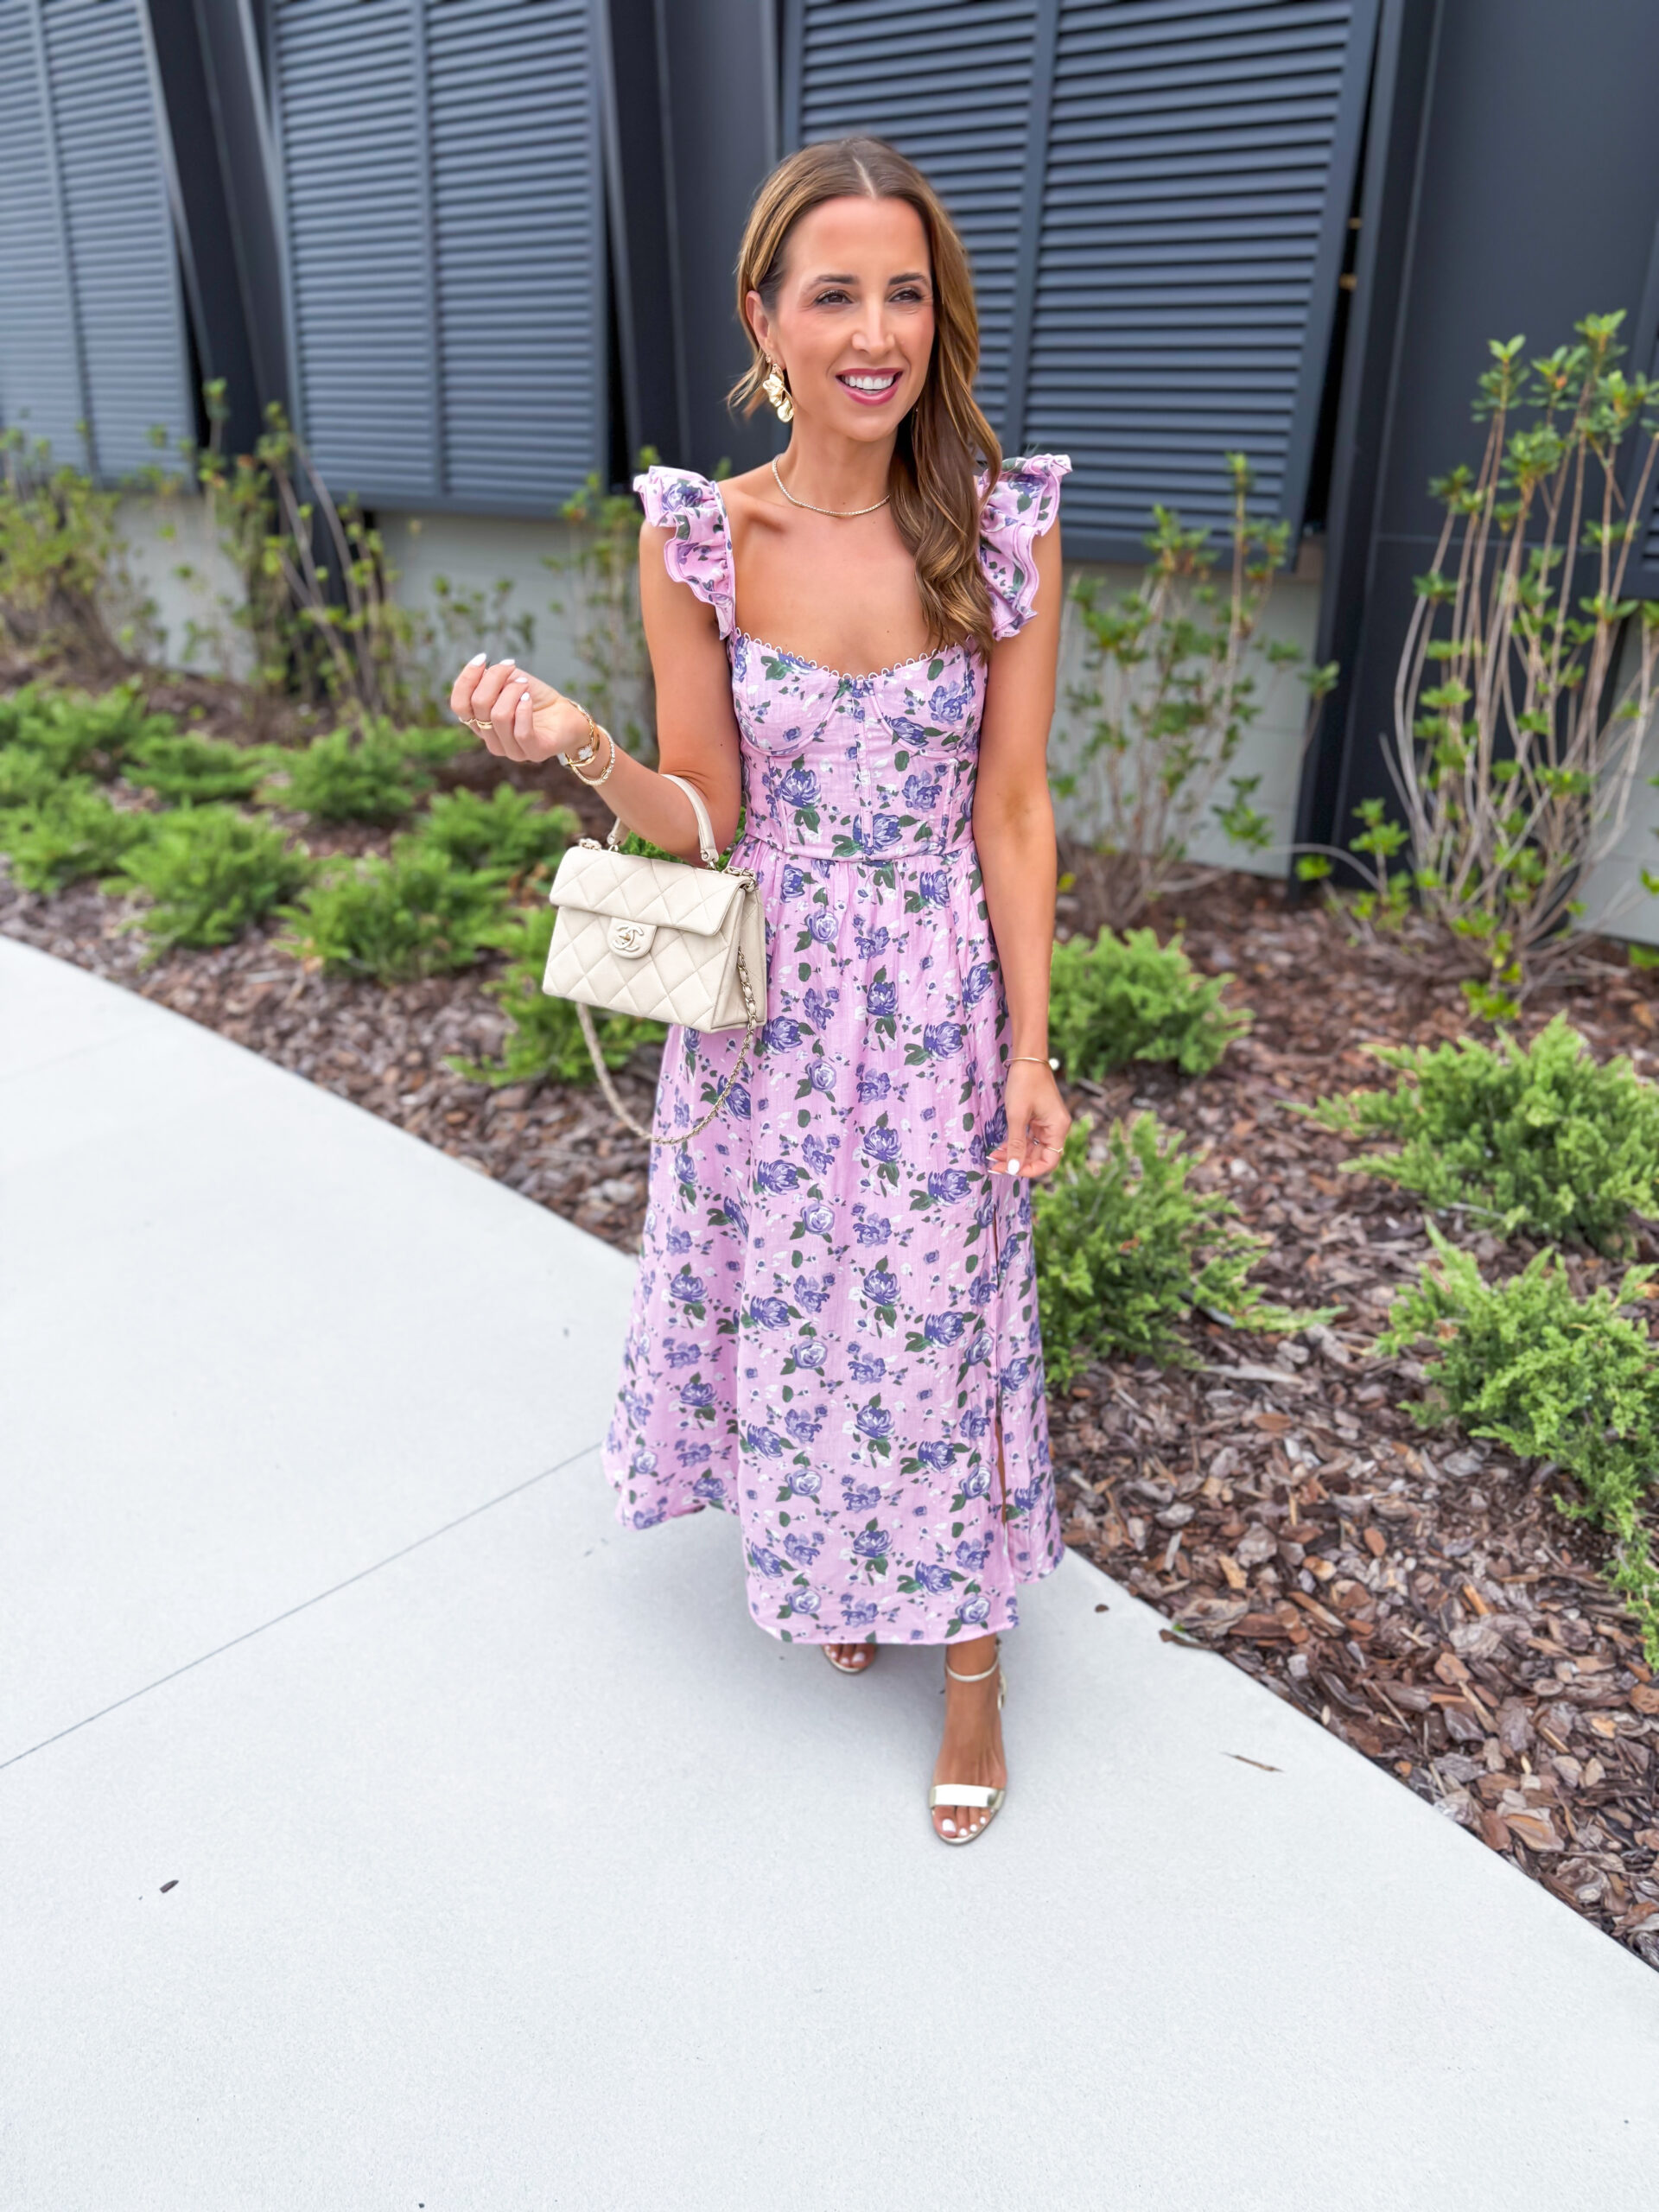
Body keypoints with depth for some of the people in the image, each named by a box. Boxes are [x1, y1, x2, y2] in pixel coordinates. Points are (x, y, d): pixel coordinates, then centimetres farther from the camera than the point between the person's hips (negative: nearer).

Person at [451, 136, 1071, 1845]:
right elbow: (702, 820, -4)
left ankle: (970, 1659, 33)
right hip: (765, 1001, 1)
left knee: (940, 1322, 9)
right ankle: (824, 1564, 48)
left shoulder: (1004, 532, -9)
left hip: (939, 1001, -1)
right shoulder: (696, 543, -7)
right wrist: (573, 746, -24)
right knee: (787, 1305, 16)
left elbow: (1013, 811, -5)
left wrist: (1030, 1051, -5)